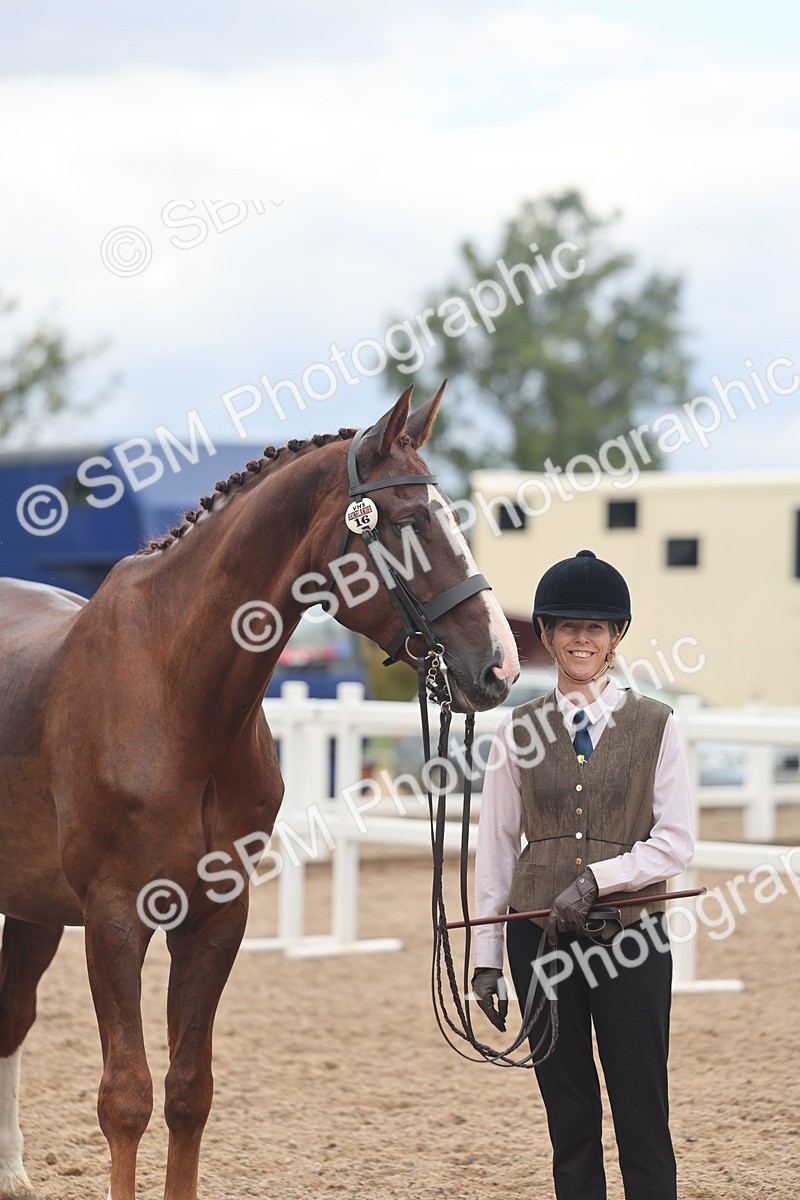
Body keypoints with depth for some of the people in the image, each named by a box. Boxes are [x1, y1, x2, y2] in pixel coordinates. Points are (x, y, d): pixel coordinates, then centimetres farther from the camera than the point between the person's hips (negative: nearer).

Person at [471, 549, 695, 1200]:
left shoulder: (654, 725, 2)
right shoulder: (520, 731, 6)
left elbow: (677, 842, -2)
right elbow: (496, 847, 8)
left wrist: (596, 879, -15)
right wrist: (487, 957, 5)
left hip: (631, 935, -2)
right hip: (541, 936, 2)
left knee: (642, 1117, -3)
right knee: (569, 1116, 6)